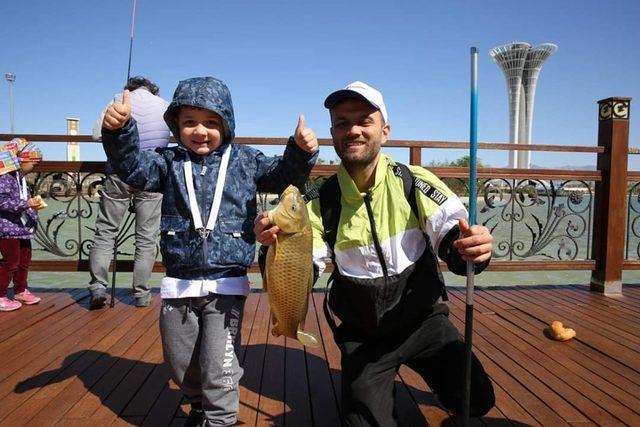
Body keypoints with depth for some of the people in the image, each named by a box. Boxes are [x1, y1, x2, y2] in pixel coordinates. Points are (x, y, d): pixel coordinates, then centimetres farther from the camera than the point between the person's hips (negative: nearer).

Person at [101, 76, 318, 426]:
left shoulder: (244, 160, 2)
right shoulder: (169, 162, 4)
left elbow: (283, 176, 4)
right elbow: (133, 167, -8)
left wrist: (300, 152, -16)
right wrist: (118, 132, -26)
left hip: (226, 285, -3)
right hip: (178, 285, 3)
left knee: (218, 367, -1)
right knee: (181, 364, 21)